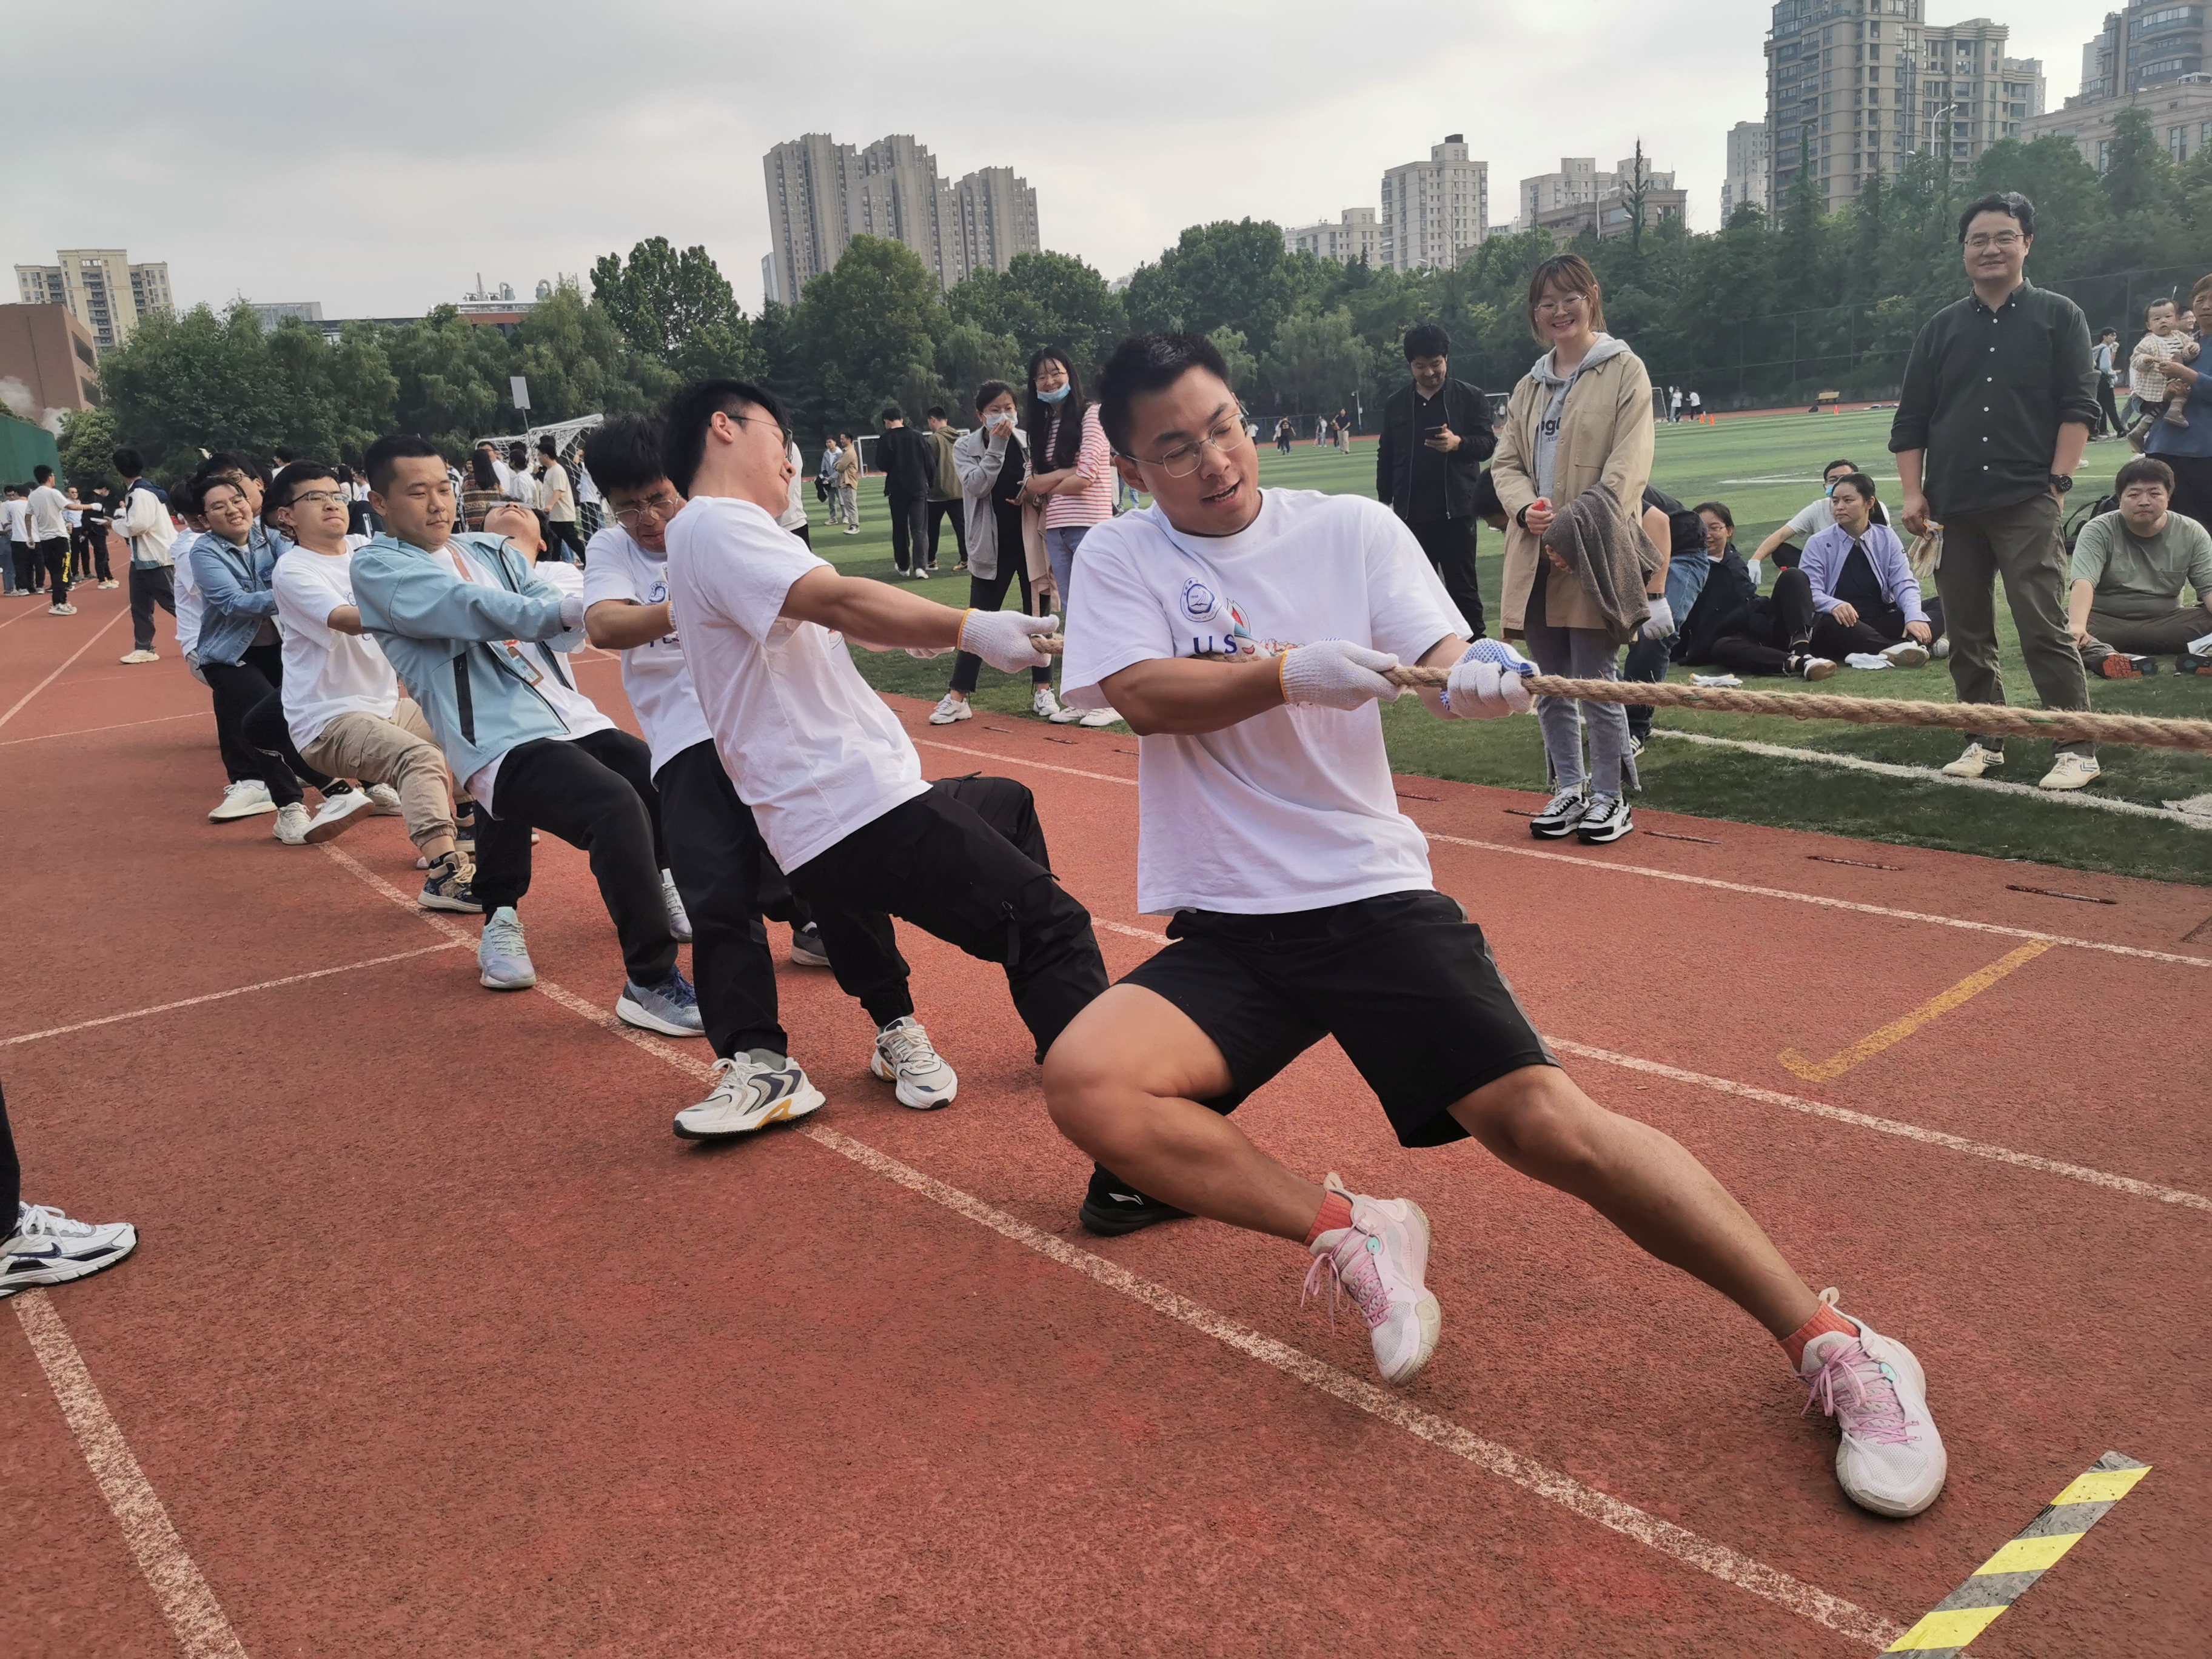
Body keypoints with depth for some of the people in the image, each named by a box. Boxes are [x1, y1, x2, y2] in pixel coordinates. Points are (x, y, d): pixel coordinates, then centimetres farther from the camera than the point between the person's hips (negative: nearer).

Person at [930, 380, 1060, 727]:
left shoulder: (1030, 441, 3)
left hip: (1031, 540, 2)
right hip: (991, 547, -2)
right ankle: (957, 697, 7)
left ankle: (1042, 692, 16)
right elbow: (975, 485, -15)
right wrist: (996, 445, -19)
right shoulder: (966, 447, -1)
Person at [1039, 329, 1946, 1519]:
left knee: (1545, 1122, -17)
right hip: (1223, 936, 2)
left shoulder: (1353, 530, 3)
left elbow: (1444, 662, -9)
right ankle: (1353, 1234, -8)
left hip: (1377, 898, -1)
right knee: (1083, 1080, -24)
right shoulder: (1121, 560, 3)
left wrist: (1477, 676, -33)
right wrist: (1290, 674, -31)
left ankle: (1837, 1350, -2)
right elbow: (1147, 696, -14)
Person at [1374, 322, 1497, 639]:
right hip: (1412, 514, 3)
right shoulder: (1395, 404, 10)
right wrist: (1384, 501, 9)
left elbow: (1488, 443, -1)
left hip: (1457, 511, -2)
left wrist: (1459, 443, -20)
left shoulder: (1470, 397, 3)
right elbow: (1386, 456, 14)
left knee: (1463, 585, 1)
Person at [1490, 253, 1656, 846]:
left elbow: (1628, 463, -8)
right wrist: (1526, 507, -8)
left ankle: (1609, 797, 9)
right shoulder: (1529, 386, 18)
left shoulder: (1624, 370, 1)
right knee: (1550, 682, 10)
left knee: (1594, 679, -4)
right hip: (1535, 553, 6)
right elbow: (1505, 462, 14)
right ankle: (1569, 789, 23)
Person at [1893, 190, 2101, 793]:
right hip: (1954, 507, 4)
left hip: (2028, 502, -4)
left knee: (2044, 628, -11)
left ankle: (2078, 749, -5)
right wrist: (1914, 492, 2)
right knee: (1966, 633, 7)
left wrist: (2059, 481, -9)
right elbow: (1910, 420, 13)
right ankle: (1985, 740, 19)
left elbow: (2079, 405, 1)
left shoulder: (2058, 316, 7)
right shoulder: (1940, 329, 14)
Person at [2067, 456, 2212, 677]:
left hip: (2165, 625, 3)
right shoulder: (2098, 531, -8)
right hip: (2104, 623, -3)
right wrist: (2076, 626, -44)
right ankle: (2102, 654, -57)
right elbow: (2083, 582, -24)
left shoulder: (2192, 534, 1)